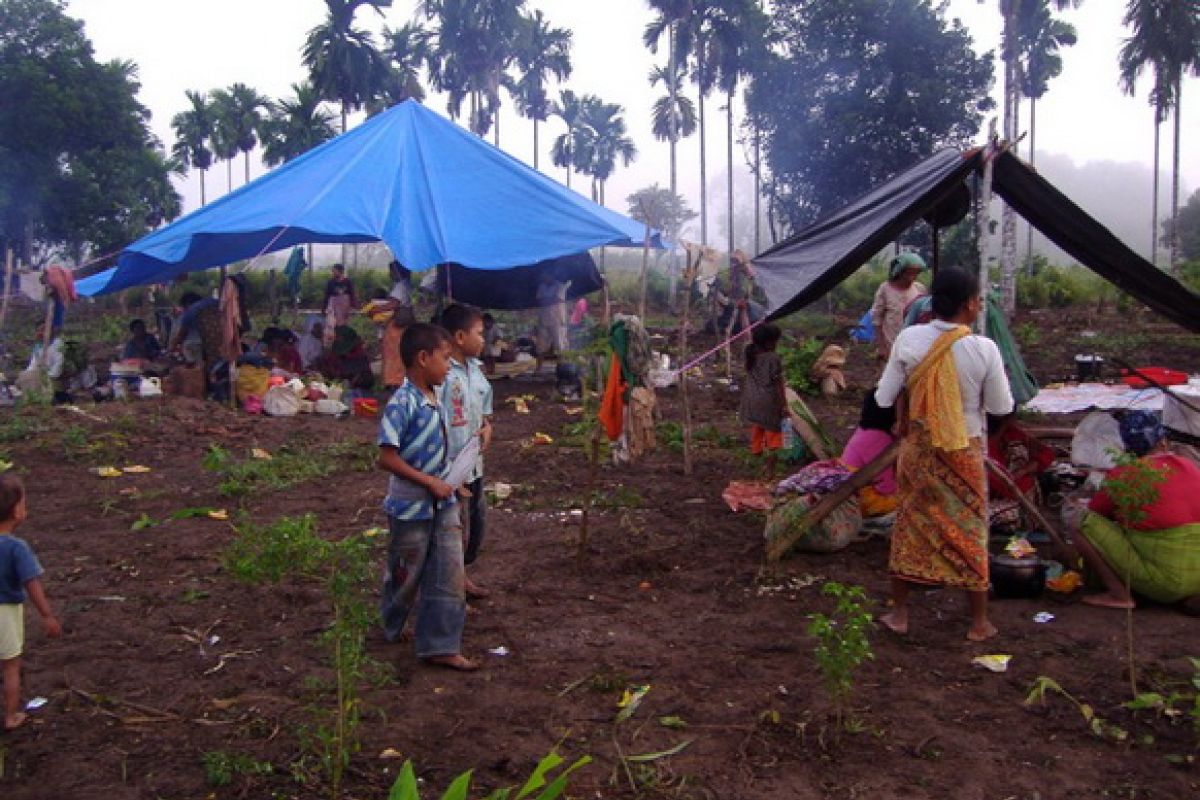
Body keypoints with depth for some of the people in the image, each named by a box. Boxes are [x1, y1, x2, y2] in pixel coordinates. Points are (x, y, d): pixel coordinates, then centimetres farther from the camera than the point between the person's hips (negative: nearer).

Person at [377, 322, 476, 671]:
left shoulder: (436, 398, 3)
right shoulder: (402, 403, -22)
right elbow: (387, 458, -24)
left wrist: (447, 485, 11)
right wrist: (429, 482, -21)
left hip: (443, 504, 7)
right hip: (411, 507, -7)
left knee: (450, 576, 5)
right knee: (406, 576, 12)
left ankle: (440, 646, 12)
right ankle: (388, 631, 37)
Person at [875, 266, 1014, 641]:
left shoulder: (908, 340, -13)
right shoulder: (984, 349, -17)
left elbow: (883, 398, -6)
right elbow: (1002, 407, -6)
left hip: (917, 448, 2)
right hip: (964, 453, -2)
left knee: (909, 525, 15)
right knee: (970, 531, 12)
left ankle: (899, 613, 23)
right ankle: (979, 622, 22)